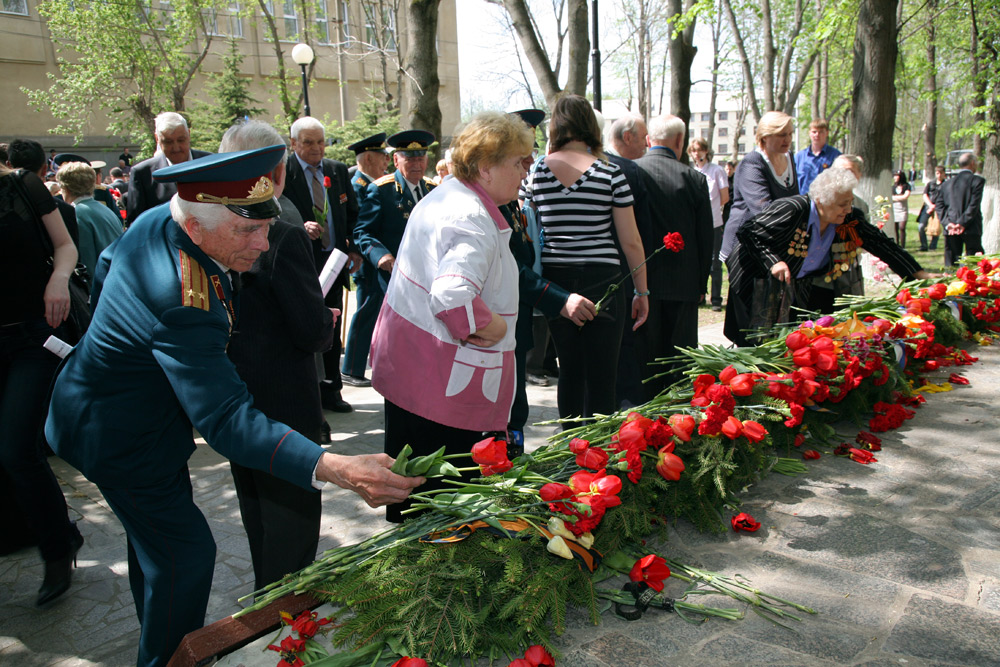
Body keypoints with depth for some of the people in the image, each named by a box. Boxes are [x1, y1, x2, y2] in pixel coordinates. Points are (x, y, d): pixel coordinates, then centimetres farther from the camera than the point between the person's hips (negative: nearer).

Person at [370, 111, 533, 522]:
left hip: (405, 362, 11)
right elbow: (452, 297, -37)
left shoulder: (442, 196, 11)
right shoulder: (474, 222, -23)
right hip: (445, 378, -10)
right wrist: (494, 328, -20)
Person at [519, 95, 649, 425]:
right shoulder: (610, 173, -4)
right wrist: (642, 291, 6)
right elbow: (630, 241, -4)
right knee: (601, 376, 3)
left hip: (555, 281, 3)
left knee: (569, 369, 17)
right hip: (602, 280, -3)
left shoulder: (535, 172, 2)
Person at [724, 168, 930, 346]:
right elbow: (749, 231, -23)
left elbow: (881, 244, -1)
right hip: (761, 281, -6)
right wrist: (773, 261, -34)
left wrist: (918, 274, -4)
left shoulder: (850, 220, -8)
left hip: (799, 285, 6)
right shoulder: (792, 210, -26)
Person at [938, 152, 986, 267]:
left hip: (950, 231, 4)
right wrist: (962, 223, -12)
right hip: (971, 229, -4)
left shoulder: (947, 183, 12)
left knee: (951, 266, 6)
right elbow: (974, 204, -11)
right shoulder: (978, 180, -2)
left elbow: (940, 206, 3)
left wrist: (947, 223, -5)